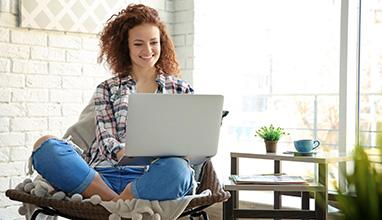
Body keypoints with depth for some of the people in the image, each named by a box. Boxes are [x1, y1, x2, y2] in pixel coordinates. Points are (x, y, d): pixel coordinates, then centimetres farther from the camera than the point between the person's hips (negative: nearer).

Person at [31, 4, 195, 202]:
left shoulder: (181, 89, 21)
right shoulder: (107, 89, 20)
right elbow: (107, 141, 6)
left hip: (154, 177, -1)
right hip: (106, 175, 1)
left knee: (176, 167, -38)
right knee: (45, 146, -24)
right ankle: (114, 201, -27)